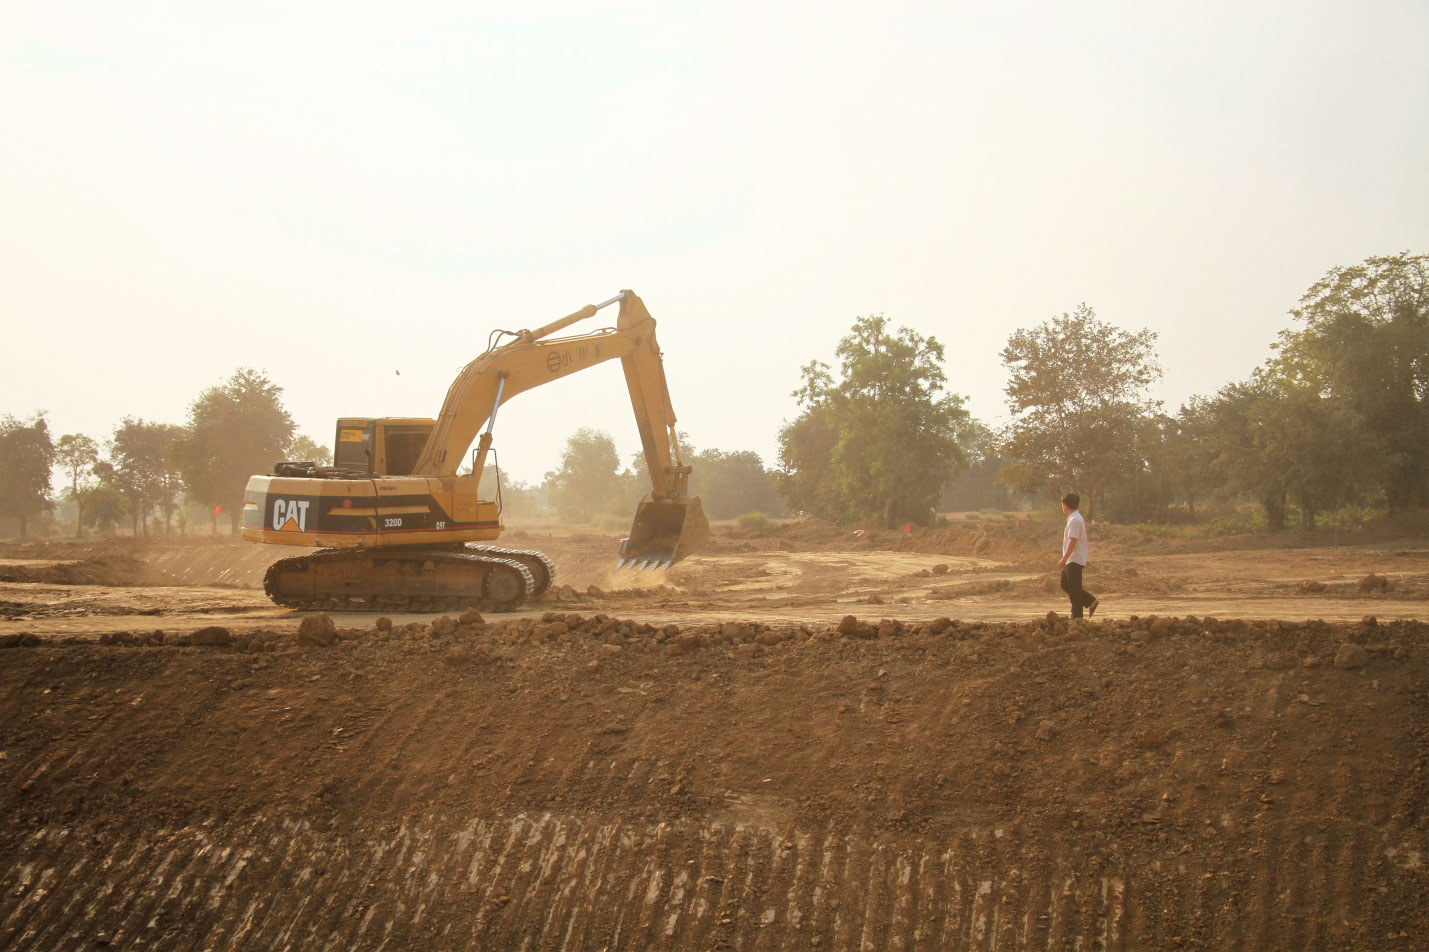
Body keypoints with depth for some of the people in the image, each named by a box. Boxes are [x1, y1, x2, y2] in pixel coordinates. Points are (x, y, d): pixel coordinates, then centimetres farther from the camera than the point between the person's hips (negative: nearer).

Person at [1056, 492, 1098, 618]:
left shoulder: (1074, 520, -18)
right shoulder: (1077, 518, 14)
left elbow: (1073, 542, -23)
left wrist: (1064, 560, -22)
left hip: (1074, 559, -10)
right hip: (1072, 560, 10)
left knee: (1074, 588, -4)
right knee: (1065, 584, 14)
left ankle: (1077, 616, 1)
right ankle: (1091, 601, 14)